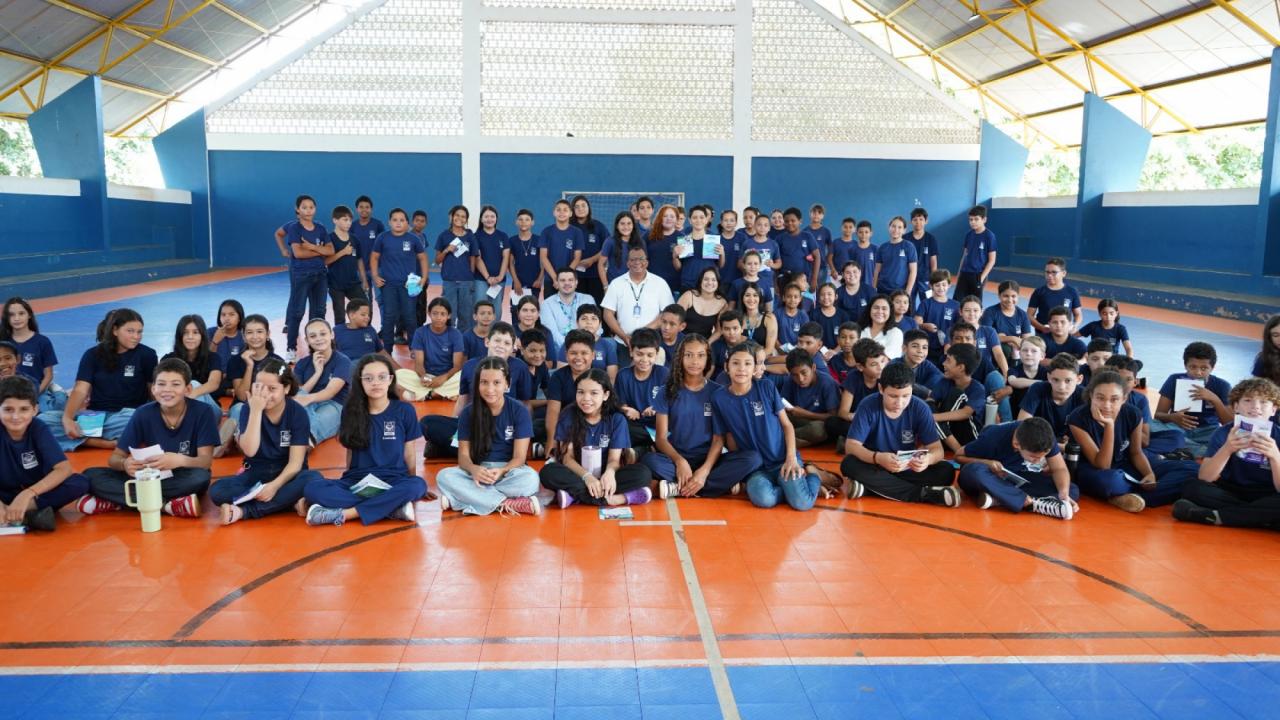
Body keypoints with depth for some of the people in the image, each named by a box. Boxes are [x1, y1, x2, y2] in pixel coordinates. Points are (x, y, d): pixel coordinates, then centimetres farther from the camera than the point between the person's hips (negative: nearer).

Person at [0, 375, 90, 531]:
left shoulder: (39, 429, -15)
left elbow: (64, 468, -25)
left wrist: (27, 494, -37)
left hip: (38, 492, 1)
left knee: (80, 484, -28)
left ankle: (20, 515, -27)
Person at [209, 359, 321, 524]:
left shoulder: (298, 413, -10)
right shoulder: (248, 408, -7)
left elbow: (295, 463, -14)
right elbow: (250, 451, -22)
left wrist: (274, 485, -32)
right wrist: (256, 410, -26)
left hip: (286, 475, -1)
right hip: (256, 473, 1)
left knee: (313, 479, -36)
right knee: (217, 490, -27)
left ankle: (244, 511, -30)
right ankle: (287, 501, -29)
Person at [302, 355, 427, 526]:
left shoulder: (404, 411, 0)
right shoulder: (351, 410, 6)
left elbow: (408, 454, 6)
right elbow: (350, 452, 14)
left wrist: (411, 489, 10)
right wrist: (348, 479, 13)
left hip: (393, 480, -2)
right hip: (357, 481, 2)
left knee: (418, 485, -36)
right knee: (312, 489, -26)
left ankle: (342, 514, -31)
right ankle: (393, 507, -31)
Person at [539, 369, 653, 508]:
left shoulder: (617, 419, -2)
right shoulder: (568, 417, -3)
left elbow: (614, 458, -6)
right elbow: (567, 457, -8)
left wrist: (610, 472, -32)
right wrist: (587, 476, -28)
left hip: (603, 476, 1)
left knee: (642, 473, -26)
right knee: (548, 472, -31)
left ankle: (575, 494, -29)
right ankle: (609, 499, -34)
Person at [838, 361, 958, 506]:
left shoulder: (920, 408, -11)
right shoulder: (868, 406, -16)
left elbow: (937, 449, -12)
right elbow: (851, 446, -21)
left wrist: (927, 459, -38)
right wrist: (878, 457, -42)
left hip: (908, 469, 2)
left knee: (946, 471, -22)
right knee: (849, 464, -33)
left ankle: (871, 487, -28)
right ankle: (923, 494, -33)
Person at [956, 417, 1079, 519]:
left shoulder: (1046, 437, -19)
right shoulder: (994, 438, -28)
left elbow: (1059, 468, -16)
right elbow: (959, 456, -16)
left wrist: (1064, 494, -35)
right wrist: (988, 463, -31)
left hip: (1016, 481, 4)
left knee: (1073, 490, -18)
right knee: (975, 470, -40)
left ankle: (998, 498, -29)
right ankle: (1033, 503, -38)